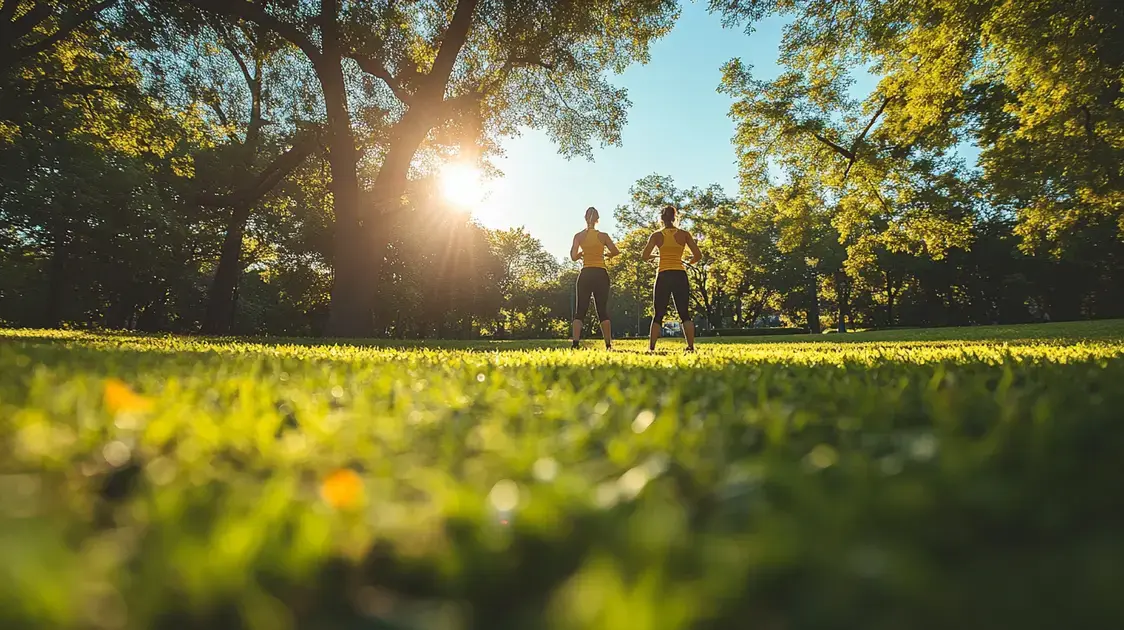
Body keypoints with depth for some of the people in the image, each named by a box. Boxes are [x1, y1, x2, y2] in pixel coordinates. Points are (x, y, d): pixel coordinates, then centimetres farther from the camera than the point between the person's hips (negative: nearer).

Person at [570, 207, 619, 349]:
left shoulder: (578, 236, 2)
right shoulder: (603, 236, 0)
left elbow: (573, 257, -3)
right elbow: (616, 252, 6)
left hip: (585, 274, 0)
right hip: (601, 275, 0)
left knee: (580, 310, 2)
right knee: (603, 310, 6)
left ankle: (575, 343, -12)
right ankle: (608, 344, 3)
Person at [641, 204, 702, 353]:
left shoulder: (656, 236, 3)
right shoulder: (684, 234, 4)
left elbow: (645, 256, -2)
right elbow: (698, 255, 0)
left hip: (663, 276, 0)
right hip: (680, 276, 1)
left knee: (658, 314, 6)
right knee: (685, 314, 5)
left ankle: (651, 348, 2)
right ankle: (691, 347, -3)